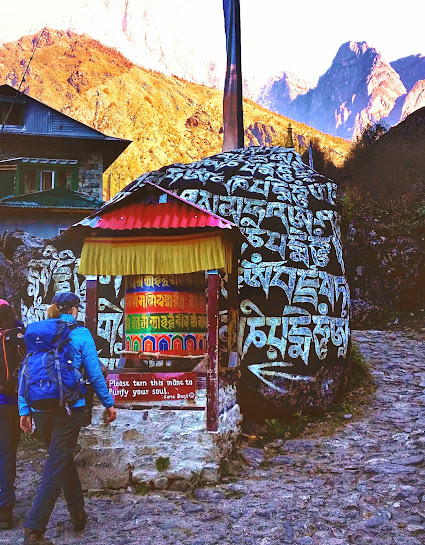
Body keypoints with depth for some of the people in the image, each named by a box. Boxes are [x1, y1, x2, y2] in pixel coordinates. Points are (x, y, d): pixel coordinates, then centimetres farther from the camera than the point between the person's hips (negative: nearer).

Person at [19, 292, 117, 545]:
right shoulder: (80, 334, -4)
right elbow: (94, 373, -3)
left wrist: (24, 410, 9)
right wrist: (108, 403, 6)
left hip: (40, 409, 5)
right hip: (68, 408, -5)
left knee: (63, 459, 20)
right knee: (56, 466, 0)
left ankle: (78, 513, 33)